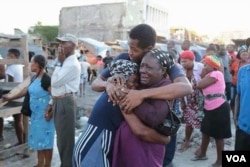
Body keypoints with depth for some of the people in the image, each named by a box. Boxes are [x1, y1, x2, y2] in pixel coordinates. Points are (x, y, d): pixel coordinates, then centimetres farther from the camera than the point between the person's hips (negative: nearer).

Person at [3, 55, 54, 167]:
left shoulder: (46, 79, -19)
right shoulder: (34, 78, 8)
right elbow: (26, 90, 21)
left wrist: (51, 113, -22)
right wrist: (11, 98, 28)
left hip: (44, 115, -9)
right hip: (36, 114, 9)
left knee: (45, 139, 3)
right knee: (38, 139, 17)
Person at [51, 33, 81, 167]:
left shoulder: (73, 64, -16)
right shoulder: (65, 62, 15)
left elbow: (55, 82, -20)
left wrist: (59, 62, -11)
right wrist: (51, 103, 17)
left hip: (65, 102, -10)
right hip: (58, 101, 10)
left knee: (66, 139, 1)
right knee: (61, 138, 20)